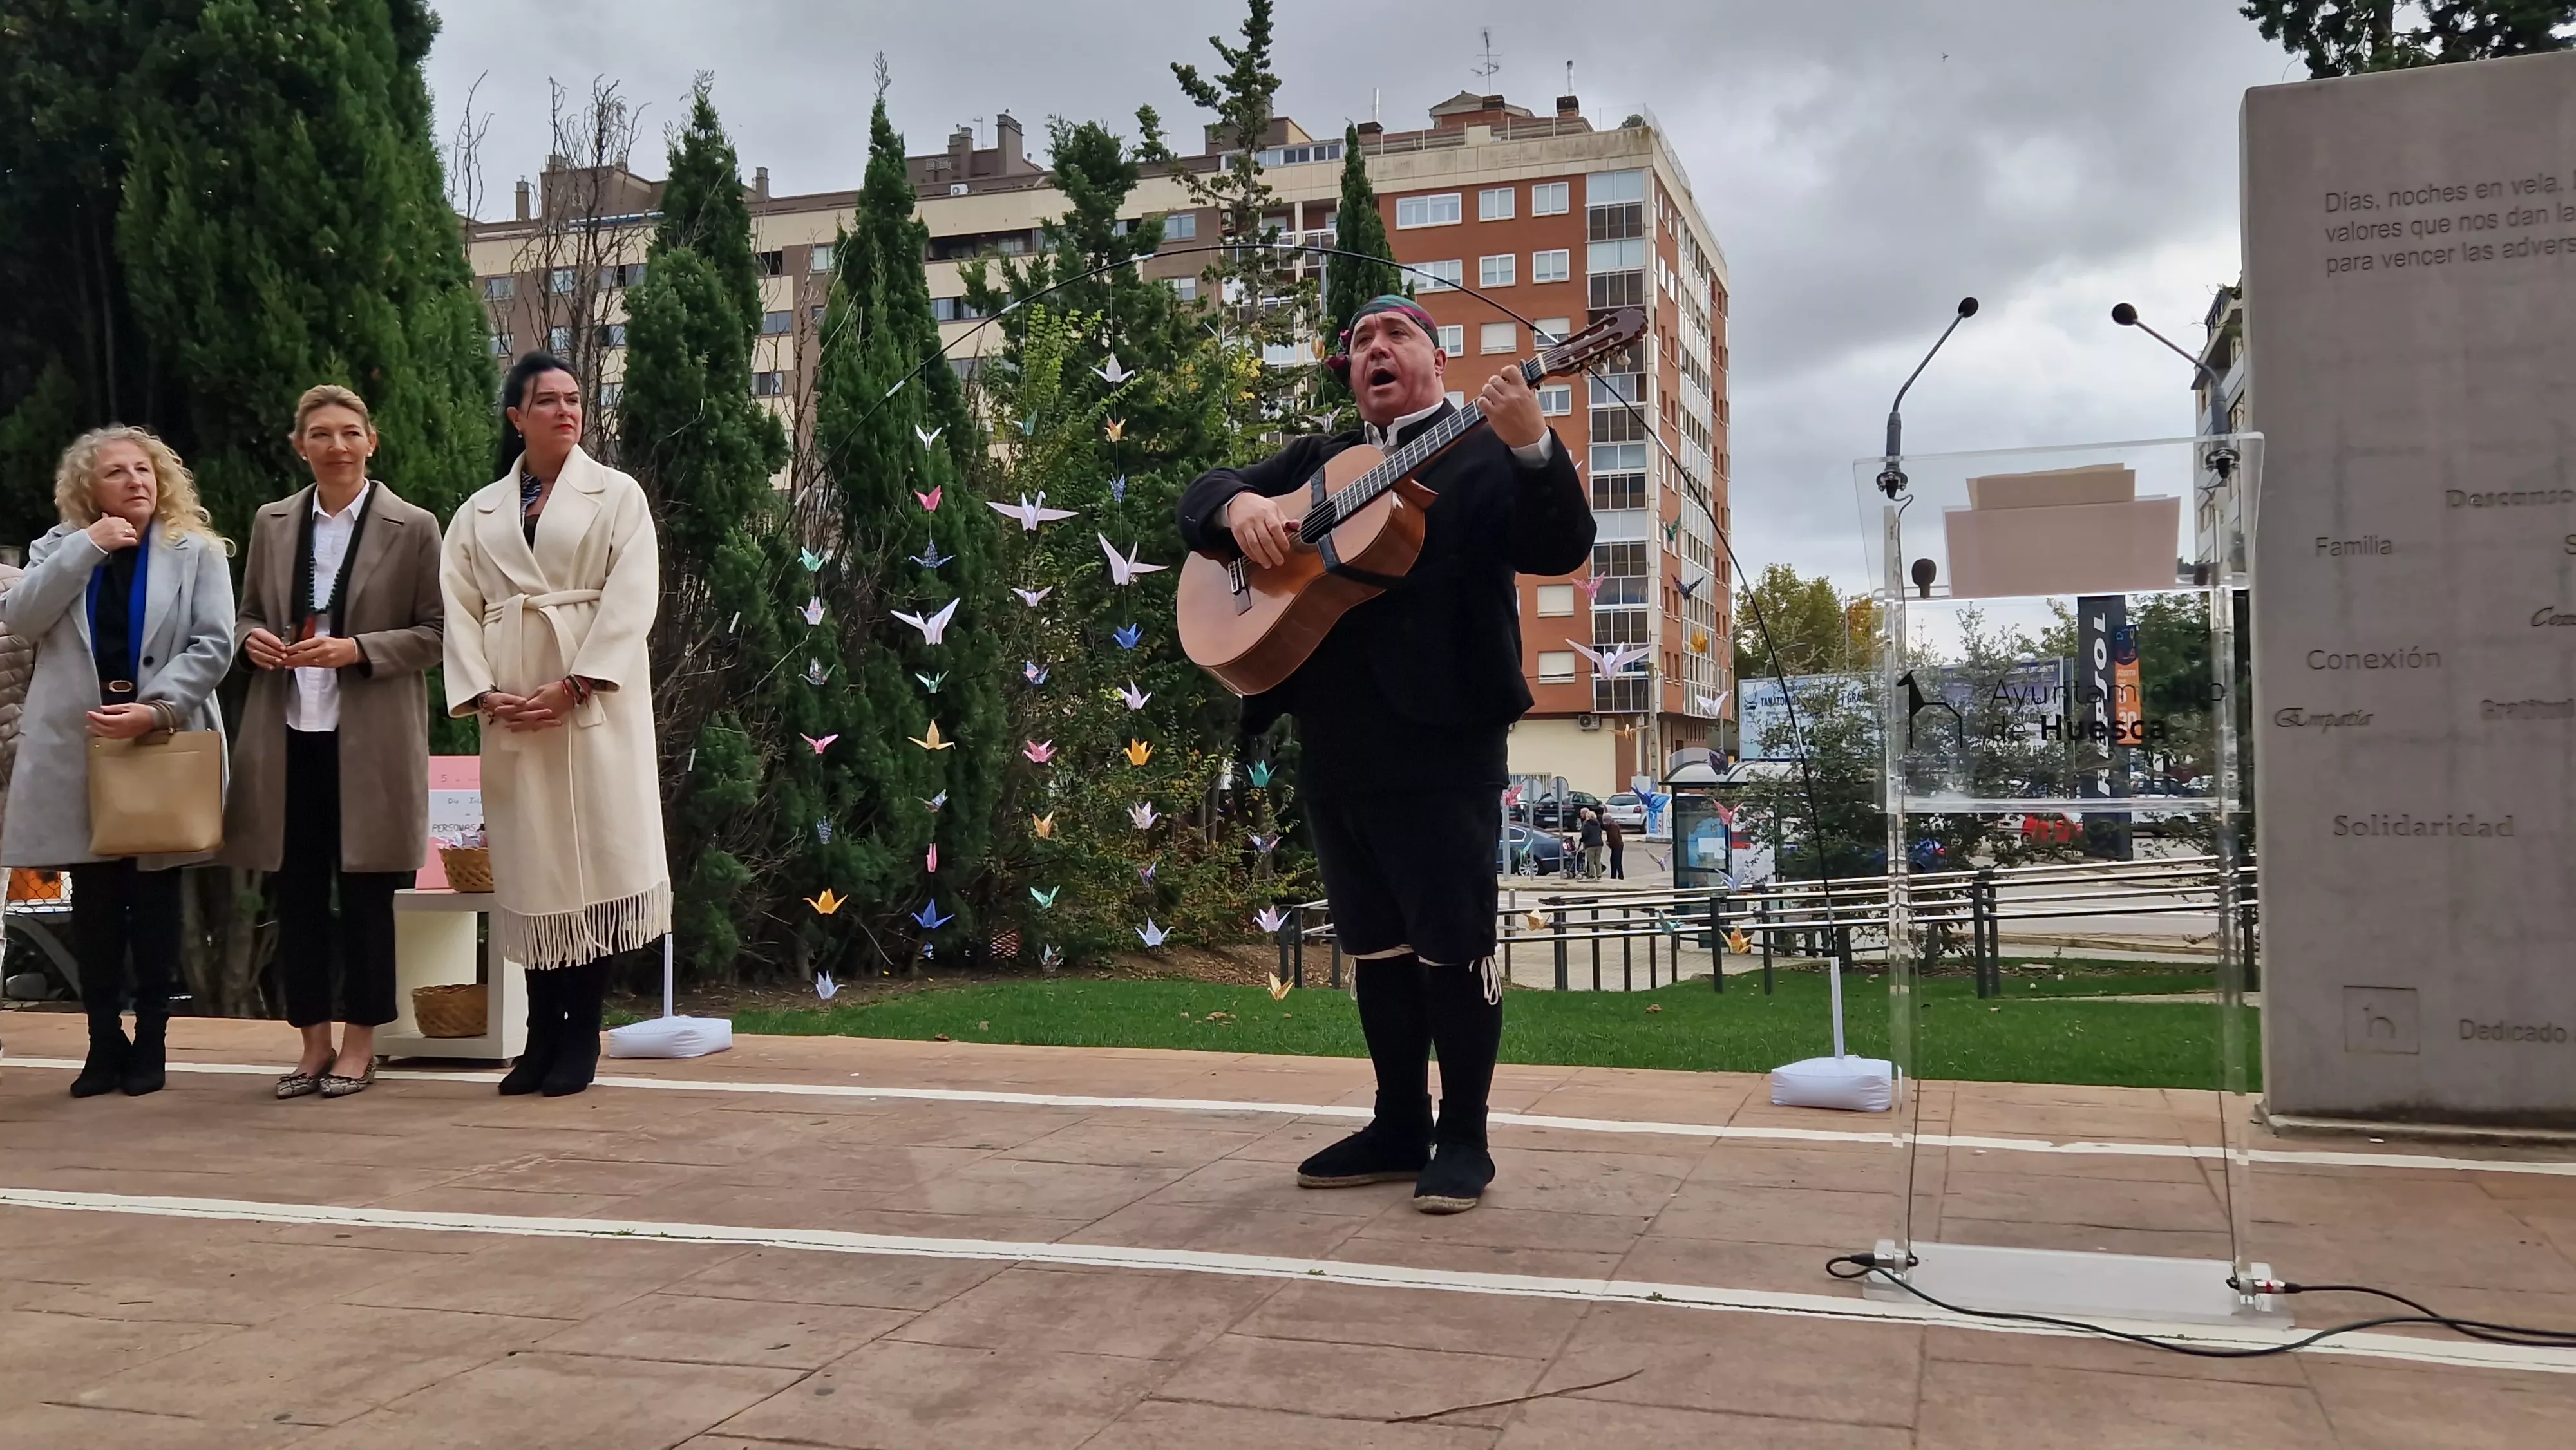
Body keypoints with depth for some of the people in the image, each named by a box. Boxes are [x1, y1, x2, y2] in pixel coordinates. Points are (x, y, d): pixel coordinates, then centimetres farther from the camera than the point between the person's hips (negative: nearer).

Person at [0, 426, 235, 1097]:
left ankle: (150, 1042, 14)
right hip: (77, 751, 2)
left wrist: (156, 709, -19)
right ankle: (105, 1043, 13)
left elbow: (212, 646, -6)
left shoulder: (196, 551, 3)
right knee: (94, 900, 5)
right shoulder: (60, 547, 11)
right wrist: (87, 548, -10)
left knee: (154, 897, 6)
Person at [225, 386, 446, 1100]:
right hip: (287, 736, 4)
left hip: (370, 740, -4)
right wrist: (253, 638, -4)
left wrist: (356, 650, -16)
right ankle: (314, 1042, 18)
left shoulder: (413, 528, -1)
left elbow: (435, 633, -2)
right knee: (297, 893, 7)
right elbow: (248, 615, 19)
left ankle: (359, 1043, 15)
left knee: (365, 894, 4)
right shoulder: (272, 523, 10)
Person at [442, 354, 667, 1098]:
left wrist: (572, 686, -16)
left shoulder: (617, 495, 5)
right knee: (530, 862, 4)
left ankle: (581, 1035, 3)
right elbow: (459, 608, 7)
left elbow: (631, 599, -7)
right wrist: (483, 693, -9)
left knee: (592, 855, -4)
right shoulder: (479, 512, 14)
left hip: (594, 700, -3)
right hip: (511, 712, 3)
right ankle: (542, 1034, 9)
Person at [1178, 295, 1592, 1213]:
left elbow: (1562, 550, -12)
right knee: (1375, 941, 12)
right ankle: (1399, 1126, 22)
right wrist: (1240, 506, -7)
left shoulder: (1483, 454, 2)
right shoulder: (1315, 461, 20)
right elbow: (1198, 498, 17)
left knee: (1452, 940, -3)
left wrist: (1533, 447, -29)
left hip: (1441, 734, -6)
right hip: (1335, 741, 6)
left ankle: (1464, 1137, 9)